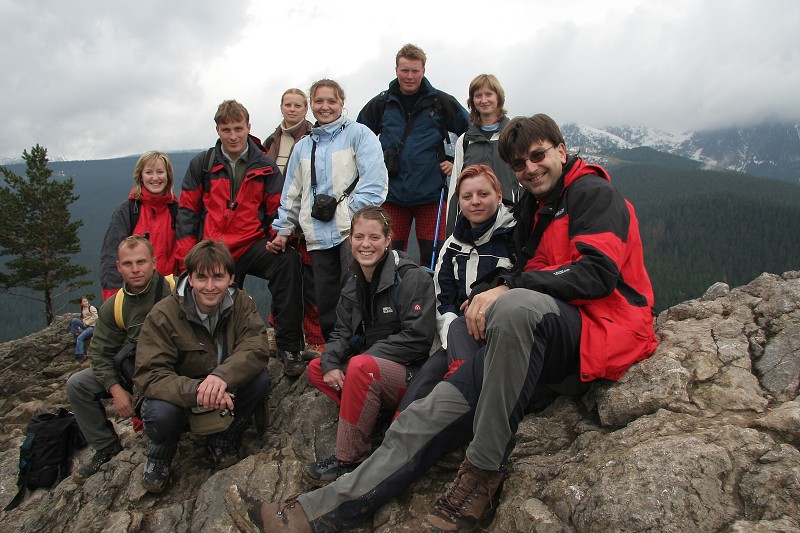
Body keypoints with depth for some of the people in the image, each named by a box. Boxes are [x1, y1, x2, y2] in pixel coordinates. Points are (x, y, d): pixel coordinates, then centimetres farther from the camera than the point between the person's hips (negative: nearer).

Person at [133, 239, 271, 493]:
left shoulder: (241, 303, -10)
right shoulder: (163, 315, -19)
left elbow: (256, 348, -24)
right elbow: (148, 375, -26)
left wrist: (223, 375, -45)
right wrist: (196, 390, -45)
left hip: (225, 395, 2)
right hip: (179, 398, -2)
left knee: (260, 379, -25)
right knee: (160, 413, -35)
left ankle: (221, 441, 2)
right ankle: (158, 456, 4)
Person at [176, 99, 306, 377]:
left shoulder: (265, 166, 7)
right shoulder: (201, 164, 8)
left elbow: (277, 208, 8)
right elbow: (187, 211, 9)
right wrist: (188, 257, 0)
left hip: (252, 245, -2)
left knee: (289, 260, -31)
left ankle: (289, 347, -27)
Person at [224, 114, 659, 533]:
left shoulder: (593, 192, -2)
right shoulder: (534, 208, 23)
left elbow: (599, 272, -17)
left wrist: (509, 289, -21)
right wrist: (487, 297, 0)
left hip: (599, 328, -6)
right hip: (535, 339, 7)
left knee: (517, 305, -41)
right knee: (433, 414, -10)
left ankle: (483, 472, -29)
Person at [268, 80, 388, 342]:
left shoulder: (358, 134, 4)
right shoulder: (303, 146, 21)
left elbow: (374, 180, -8)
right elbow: (292, 193, 25)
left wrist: (353, 213, -15)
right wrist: (283, 230, 18)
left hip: (352, 231, -5)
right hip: (319, 236, 5)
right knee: (325, 303, 7)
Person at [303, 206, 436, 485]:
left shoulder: (413, 278, -13)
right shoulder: (353, 284, 10)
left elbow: (417, 338, -20)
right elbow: (343, 333, 8)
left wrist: (365, 356, -22)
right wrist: (331, 363, -14)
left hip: (412, 373, -8)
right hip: (371, 370, 8)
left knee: (360, 366, -33)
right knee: (316, 368, -1)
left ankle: (348, 459, -21)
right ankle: (369, 418, -13)